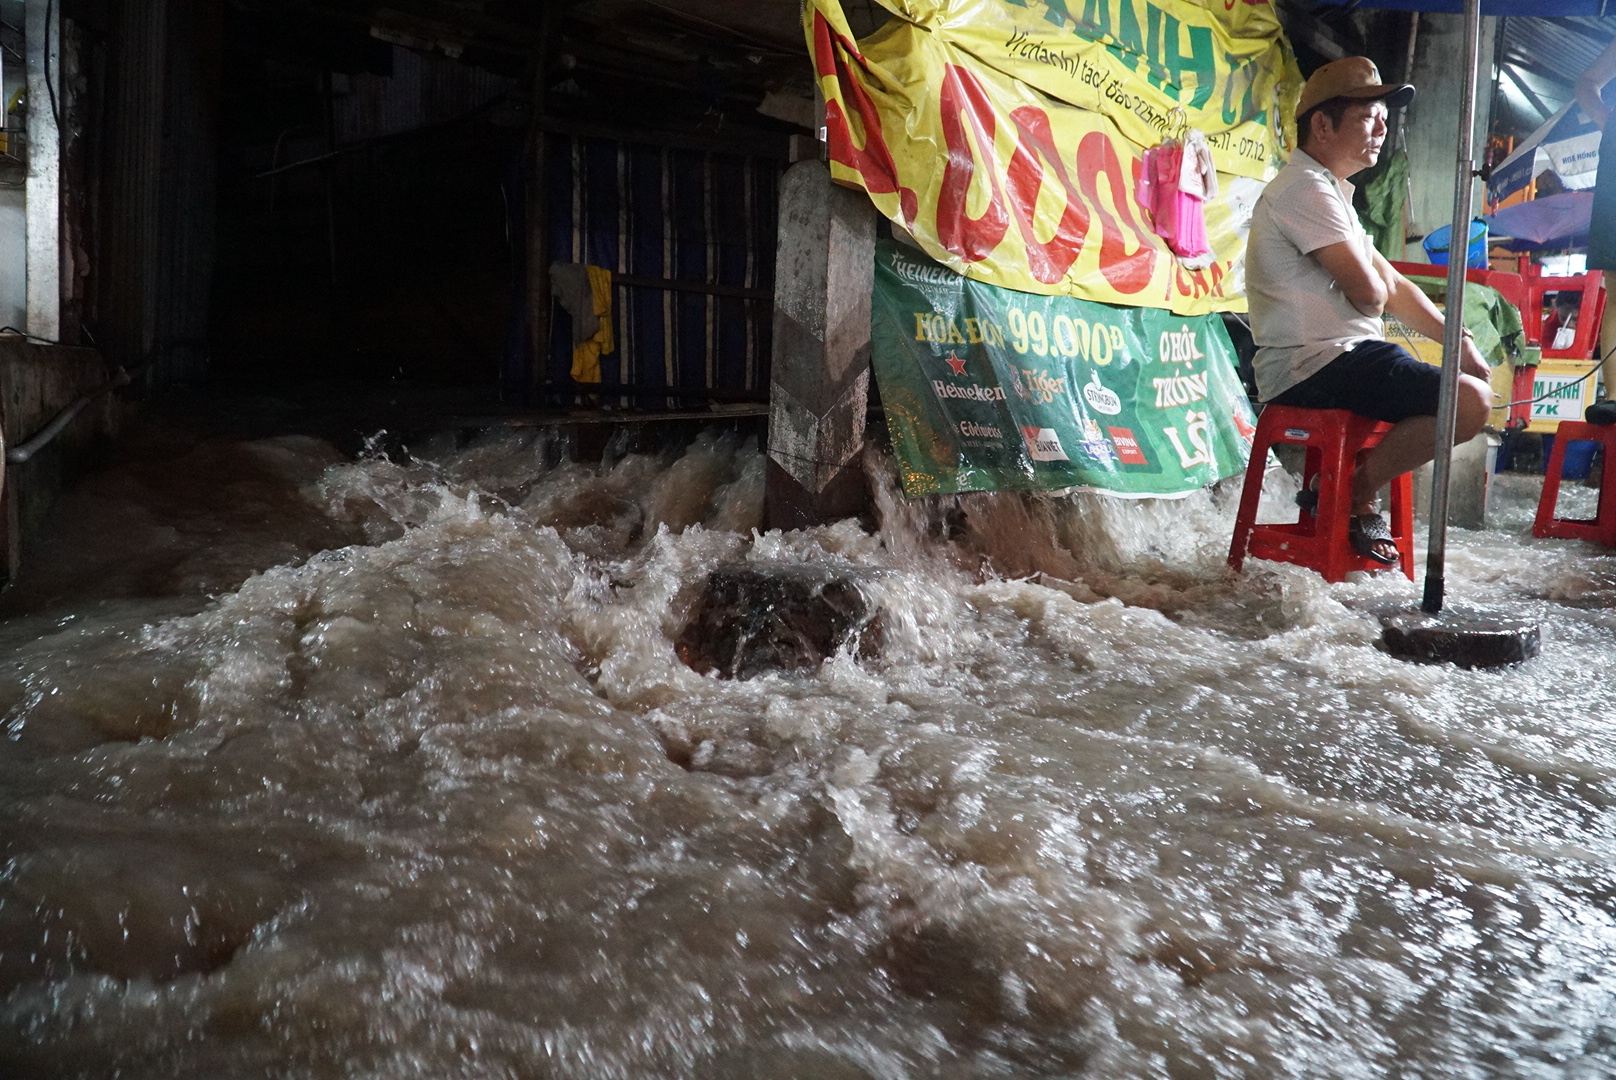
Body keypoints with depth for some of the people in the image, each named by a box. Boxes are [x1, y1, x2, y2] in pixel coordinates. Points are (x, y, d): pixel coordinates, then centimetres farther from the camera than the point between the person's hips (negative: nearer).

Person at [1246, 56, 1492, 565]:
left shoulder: (1330, 192, 23)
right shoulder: (1306, 189, -12)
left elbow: (1394, 286, 20)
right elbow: (1370, 294, -16)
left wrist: (1458, 339, 9)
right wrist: (1374, 289, 8)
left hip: (1334, 360, 11)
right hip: (1314, 366, -11)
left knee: (1473, 377, 24)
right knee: (1471, 400, -20)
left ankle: (1346, 491, 13)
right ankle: (1351, 494, -3)